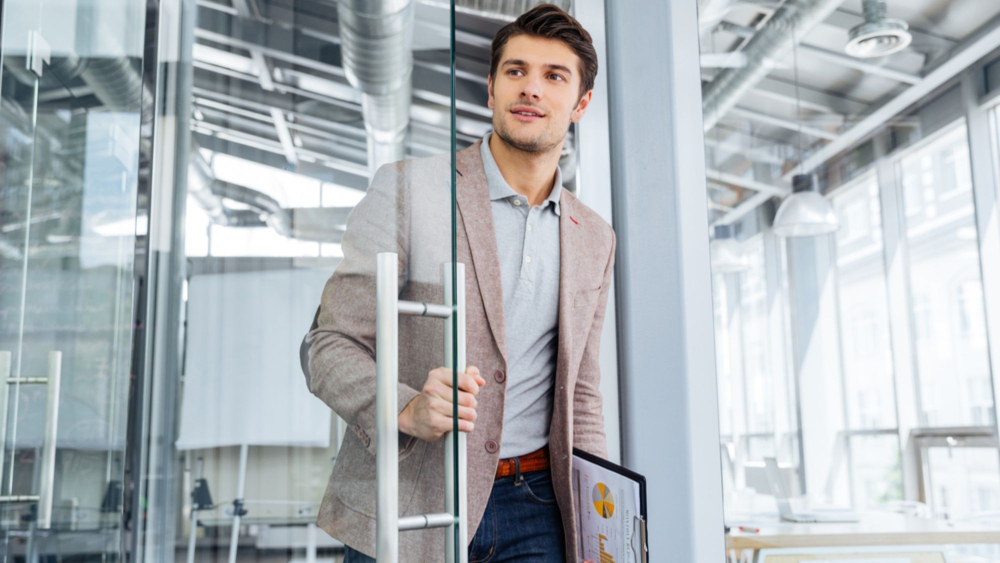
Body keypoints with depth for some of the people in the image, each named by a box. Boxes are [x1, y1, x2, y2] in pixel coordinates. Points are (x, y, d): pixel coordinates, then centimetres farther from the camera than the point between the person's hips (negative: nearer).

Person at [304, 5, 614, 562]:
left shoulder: (595, 239, 9)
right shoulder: (406, 188, -6)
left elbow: (579, 397, 14)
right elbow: (330, 344, -6)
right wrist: (406, 409, -25)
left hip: (533, 514, 4)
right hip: (405, 505, -3)